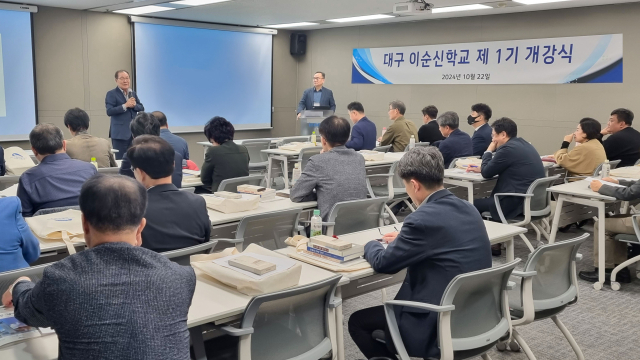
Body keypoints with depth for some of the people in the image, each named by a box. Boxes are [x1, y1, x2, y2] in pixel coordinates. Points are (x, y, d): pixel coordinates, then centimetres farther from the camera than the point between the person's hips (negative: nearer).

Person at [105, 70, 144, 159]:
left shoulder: (133, 93, 15)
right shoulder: (111, 94, -4)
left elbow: (142, 108, 11)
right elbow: (109, 111, -15)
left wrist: (134, 105, -10)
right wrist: (125, 105, -20)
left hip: (134, 132, 6)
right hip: (120, 133, -6)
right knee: (120, 159, -2)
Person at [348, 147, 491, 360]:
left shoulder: (422, 219, -21)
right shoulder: (468, 209, 4)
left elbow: (383, 263, -9)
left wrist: (371, 245, 11)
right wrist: (403, 240, 23)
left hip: (440, 326, -9)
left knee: (358, 322, 9)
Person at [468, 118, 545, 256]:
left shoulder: (508, 148, -18)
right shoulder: (523, 144, 13)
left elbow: (487, 173, -8)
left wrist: (489, 151, 4)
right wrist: (480, 168, 17)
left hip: (519, 202, -10)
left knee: (475, 204, 3)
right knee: (491, 198, 29)